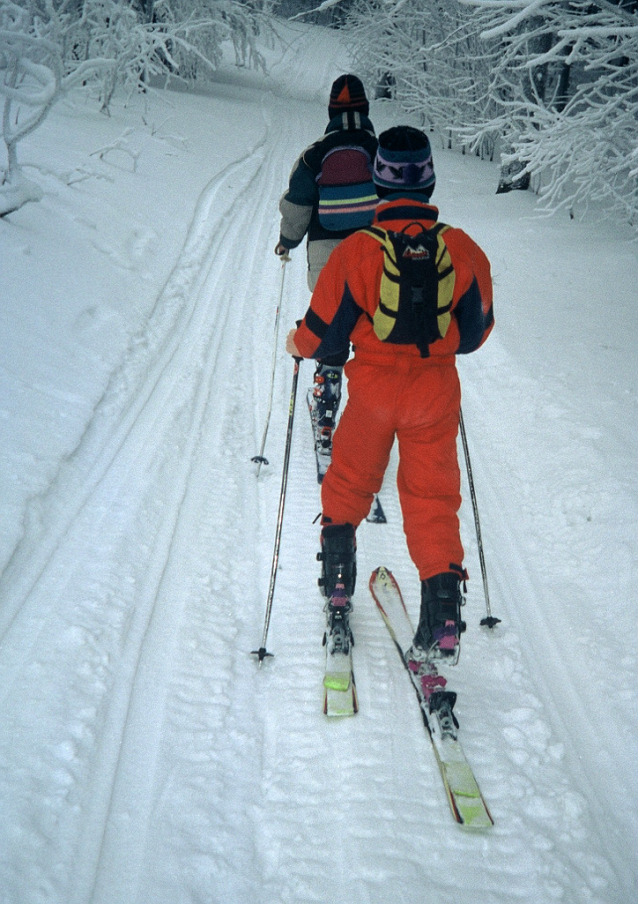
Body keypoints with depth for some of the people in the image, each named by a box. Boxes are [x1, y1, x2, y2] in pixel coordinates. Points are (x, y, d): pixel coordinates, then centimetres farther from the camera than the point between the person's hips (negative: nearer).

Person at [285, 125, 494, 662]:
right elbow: (477, 331, 5)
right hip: (436, 388, 2)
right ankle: (443, 613, 4)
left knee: (351, 476, 23)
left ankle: (338, 558, 34)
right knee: (433, 493, 8)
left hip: (373, 385, -1)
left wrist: (297, 345, 15)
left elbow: (322, 334, -7)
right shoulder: (463, 249, -7)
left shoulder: (356, 250, -14)